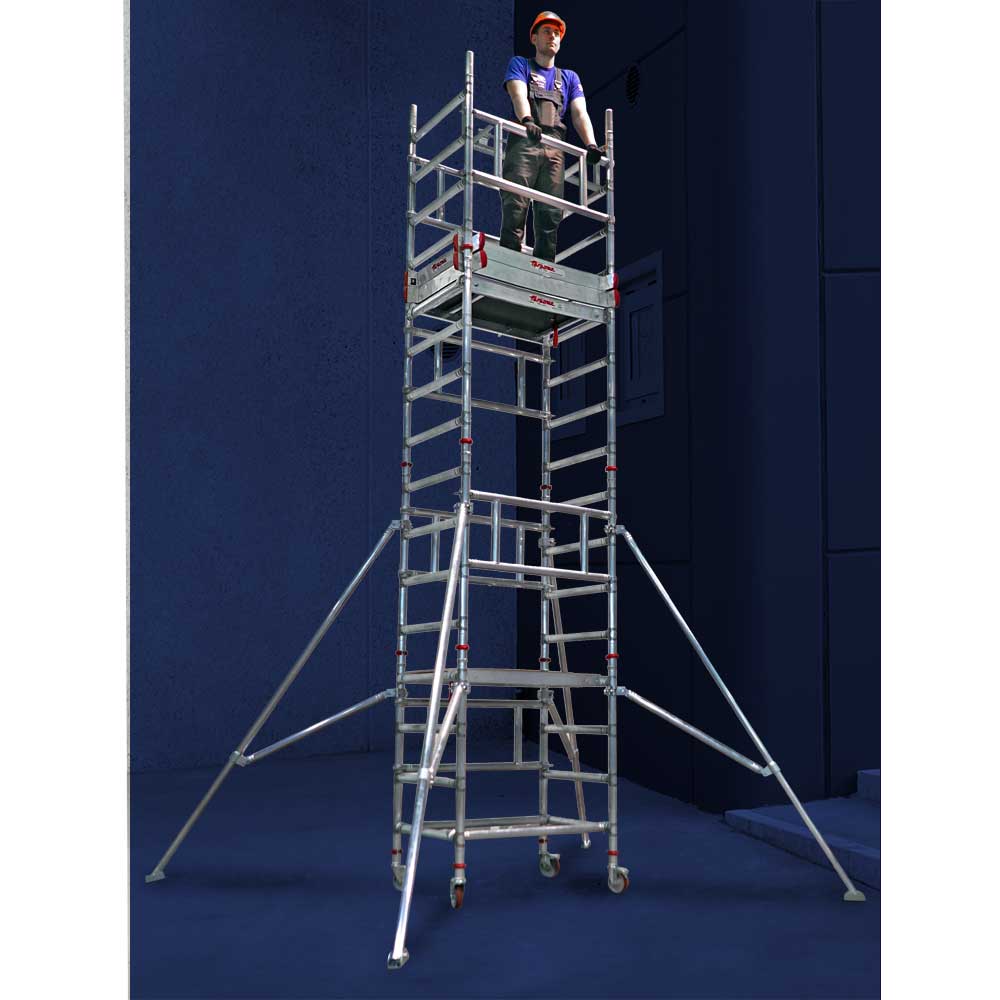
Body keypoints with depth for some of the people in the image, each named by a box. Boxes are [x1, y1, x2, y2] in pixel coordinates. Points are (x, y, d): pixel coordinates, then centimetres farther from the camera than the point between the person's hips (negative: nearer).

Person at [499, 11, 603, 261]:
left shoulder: (569, 77, 27)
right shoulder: (520, 65, 17)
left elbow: (580, 113, 11)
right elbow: (518, 94, -5)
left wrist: (590, 144, -9)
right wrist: (527, 120, -28)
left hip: (554, 148, 4)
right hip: (523, 141, -3)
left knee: (551, 213, -5)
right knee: (515, 205, -15)